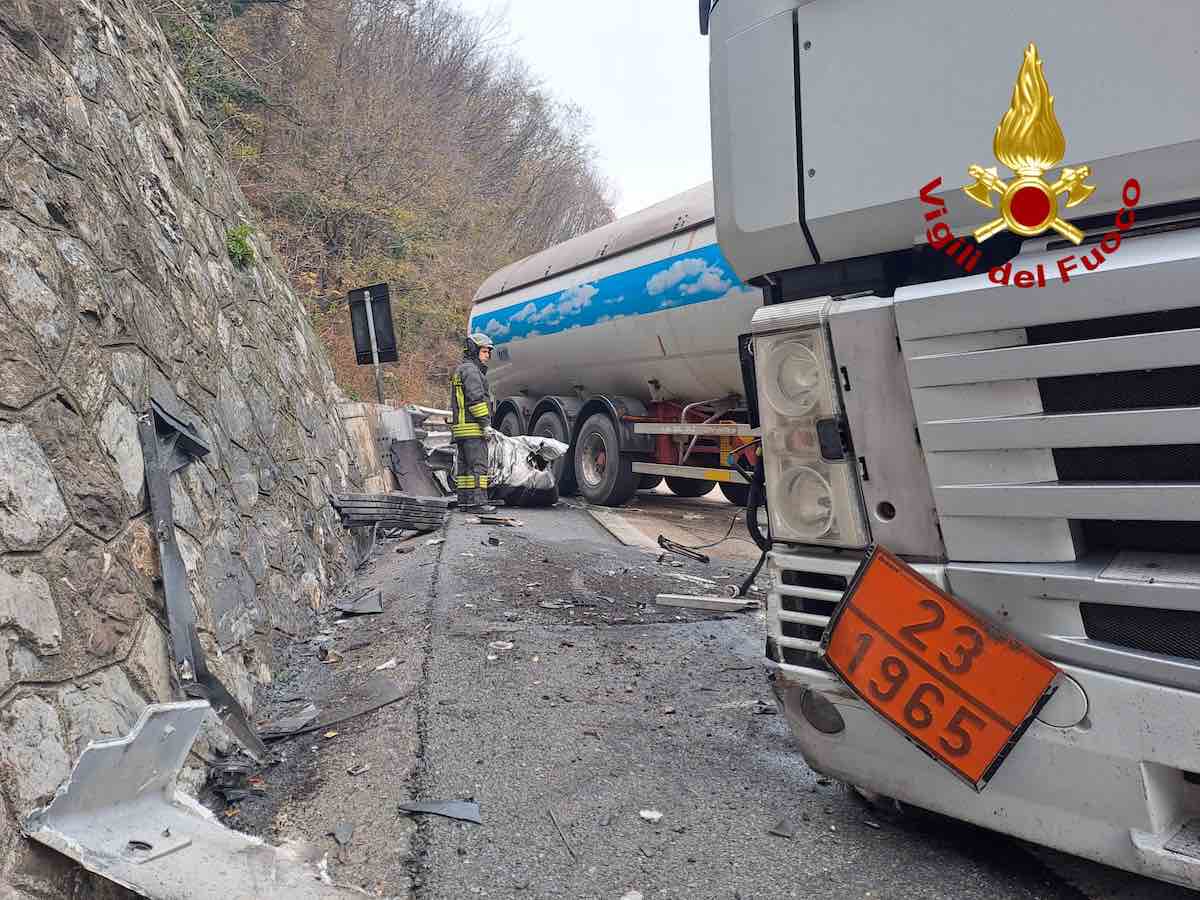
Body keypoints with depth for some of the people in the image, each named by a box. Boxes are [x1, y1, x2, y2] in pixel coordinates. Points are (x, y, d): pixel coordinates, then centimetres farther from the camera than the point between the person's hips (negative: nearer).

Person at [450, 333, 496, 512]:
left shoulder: (460, 370, 25)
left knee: (464, 466, 11)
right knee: (478, 465, -12)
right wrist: (486, 422, -20)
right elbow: (476, 398, -19)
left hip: (461, 429, 11)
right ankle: (478, 502, -16)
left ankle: (464, 500, 13)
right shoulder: (470, 369, -9)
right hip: (473, 428, -11)